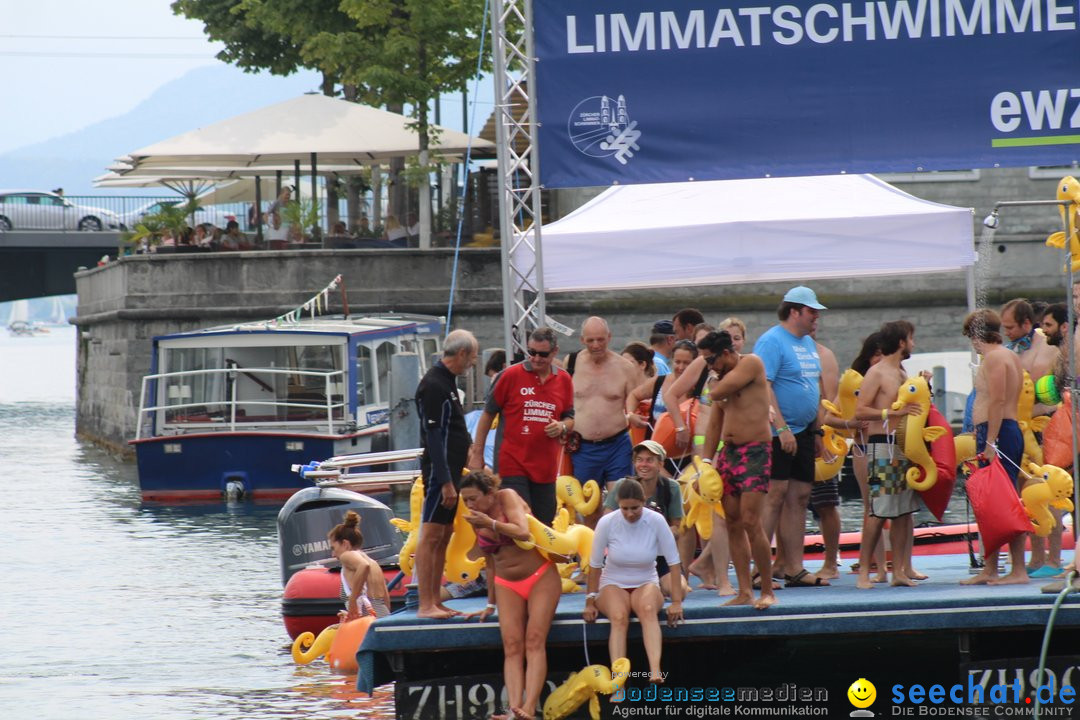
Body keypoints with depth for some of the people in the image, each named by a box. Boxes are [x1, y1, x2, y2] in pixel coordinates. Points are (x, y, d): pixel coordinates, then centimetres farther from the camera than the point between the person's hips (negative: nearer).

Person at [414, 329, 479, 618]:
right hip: (440, 473, -10)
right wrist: (446, 481, -22)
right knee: (431, 535, -10)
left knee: (443, 537, 11)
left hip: (450, 471, 10)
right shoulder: (433, 385, -15)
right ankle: (426, 605, -13)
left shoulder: (446, 382, 16)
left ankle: (435, 602, 14)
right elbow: (433, 437, -20)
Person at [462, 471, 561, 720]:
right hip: (507, 585, 5)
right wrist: (491, 603, 19)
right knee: (512, 646, -14)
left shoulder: (507, 498, -9)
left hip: (540, 577, -5)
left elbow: (523, 532, -24)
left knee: (535, 641, -19)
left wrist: (491, 523, -21)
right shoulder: (476, 521, 7)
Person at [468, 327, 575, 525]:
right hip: (514, 464, -4)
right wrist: (477, 454, 2)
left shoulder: (564, 380, 8)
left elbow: (570, 419, 20)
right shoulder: (511, 375, -2)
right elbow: (488, 414, 5)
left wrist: (562, 426, -5)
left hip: (546, 468, 4)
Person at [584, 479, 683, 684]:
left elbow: (674, 562, -8)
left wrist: (677, 602, -12)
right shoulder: (607, 523, -10)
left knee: (648, 609, -36)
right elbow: (595, 565, -2)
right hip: (613, 585, 0)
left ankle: (655, 672, -54)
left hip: (646, 584, 0)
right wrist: (590, 602, -5)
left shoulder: (656, 522, -10)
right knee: (619, 617, -35)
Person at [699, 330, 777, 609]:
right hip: (727, 452, 8)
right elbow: (714, 423, 21)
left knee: (750, 522, -14)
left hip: (755, 452, -8)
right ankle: (745, 592, 5)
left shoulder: (751, 364, -7)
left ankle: (768, 591, -8)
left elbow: (716, 393, -16)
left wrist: (717, 388, 6)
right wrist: (706, 461, 15)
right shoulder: (723, 376, 17)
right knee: (733, 523, 3)